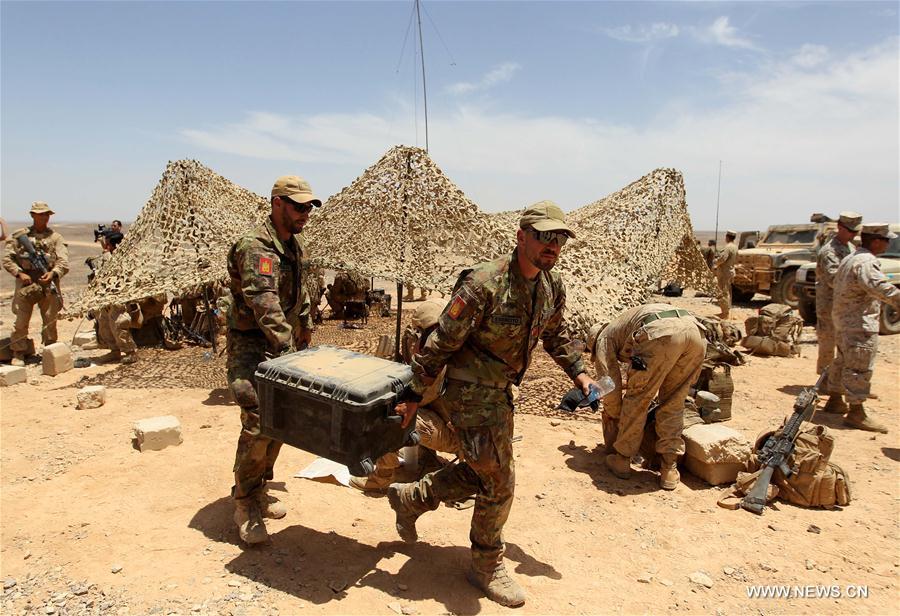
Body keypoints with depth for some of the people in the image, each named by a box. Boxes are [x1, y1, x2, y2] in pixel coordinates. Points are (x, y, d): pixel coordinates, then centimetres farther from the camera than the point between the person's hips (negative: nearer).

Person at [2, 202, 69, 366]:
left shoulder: (56, 238, 6)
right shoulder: (19, 235, 6)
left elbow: (64, 262, -4)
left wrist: (53, 273, -22)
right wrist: (19, 273, -9)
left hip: (49, 283, 1)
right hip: (26, 284, 0)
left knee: (50, 321, 6)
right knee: (21, 320, -1)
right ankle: (18, 354, 10)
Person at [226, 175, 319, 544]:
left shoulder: (294, 244, 8)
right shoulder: (256, 248, -21)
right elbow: (266, 308, -32)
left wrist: (305, 330, 24)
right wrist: (290, 353, -39)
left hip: (282, 345, 9)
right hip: (252, 347, -9)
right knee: (257, 424, -11)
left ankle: (257, 490, 29)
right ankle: (245, 504, 6)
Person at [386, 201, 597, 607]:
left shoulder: (553, 287, -1)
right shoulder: (484, 284, -26)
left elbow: (555, 335, 17)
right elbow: (441, 342, -20)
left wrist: (578, 373, 7)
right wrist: (414, 395, -15)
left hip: (501, 391, 8)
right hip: (471, 391, -8)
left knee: (481, 473, 19)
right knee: (498, 481, 0)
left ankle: (409, 498, 39)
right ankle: (487, 568, 24)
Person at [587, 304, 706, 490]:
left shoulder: (604, 337, 26)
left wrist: (613, 417, 33)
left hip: (661, 333, -7)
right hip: (695, 331, 7)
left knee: (636, 400, 12)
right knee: (673, 404, 19)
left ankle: (621, 460, 22)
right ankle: (670, 469, 20)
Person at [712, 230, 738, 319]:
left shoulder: (728, 247, -20)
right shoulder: (735, 247, 11)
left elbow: (722, 259, -27)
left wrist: (715, 261, -7)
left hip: (724, 272, -10)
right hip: (730, 271, 10)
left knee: (723, 293, -6)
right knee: (727, 292, 18)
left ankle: (725, 314, -4)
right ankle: (727, 311, 27)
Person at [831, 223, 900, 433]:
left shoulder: (849, 259, 15)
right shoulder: (866, 262, -17)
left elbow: (836, 282, 26)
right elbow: (879, 287, -34)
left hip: (842, 321, 10)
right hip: (860, 324, -10)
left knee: (844, 363, 20)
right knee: (860, 369, -6)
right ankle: (856, 412, -2)